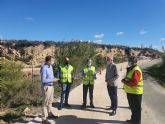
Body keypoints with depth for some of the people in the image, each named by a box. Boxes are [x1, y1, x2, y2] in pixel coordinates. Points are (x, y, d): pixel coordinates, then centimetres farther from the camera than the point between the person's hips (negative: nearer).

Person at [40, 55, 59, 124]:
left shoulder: (50, 66, 5)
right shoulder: (44, 68, -22)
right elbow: (43, 80, -24)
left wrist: (54, 78, 0)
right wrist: (52, 80, -19)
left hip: (51, 86, 9)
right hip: (46, 87, -9)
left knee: (50, 101, 22)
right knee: (45, 103, 1)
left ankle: (50, 114, 40)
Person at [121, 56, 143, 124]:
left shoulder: (136, 71, -23)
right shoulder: (131, 69, 11)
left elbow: (134, 83, -29)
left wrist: (125, 81, -18)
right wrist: (125, 80, 2)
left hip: (135, 92, -10)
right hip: (130, 92, 10)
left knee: (136, 108, 5)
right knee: (133, 107, 23)